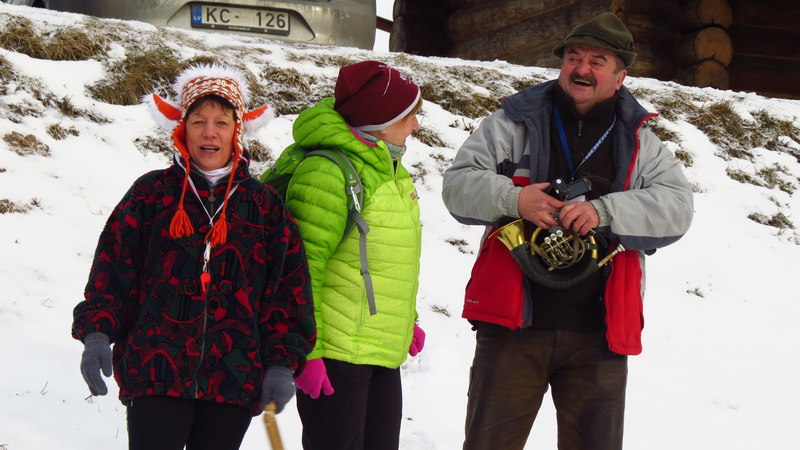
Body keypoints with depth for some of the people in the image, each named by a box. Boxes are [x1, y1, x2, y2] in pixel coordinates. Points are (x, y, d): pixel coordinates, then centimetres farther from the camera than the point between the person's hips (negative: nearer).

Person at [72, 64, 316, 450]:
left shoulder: (265, 206, 10)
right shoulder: (151, 194, 6)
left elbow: (287, 292, 9)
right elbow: (112, 272, 4)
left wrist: (281, 365, 2)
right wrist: (96, 335, -8)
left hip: (234, 380, 2)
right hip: (154, 372, -1)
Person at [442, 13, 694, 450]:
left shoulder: (639, 143, 10)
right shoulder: (514, 124, 7)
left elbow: (675, 207, -4)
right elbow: (458, 184, 1)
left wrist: (604, 211, -20)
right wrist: (513, 200, -18)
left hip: (599, 332, 1)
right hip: (513, 322, -1)